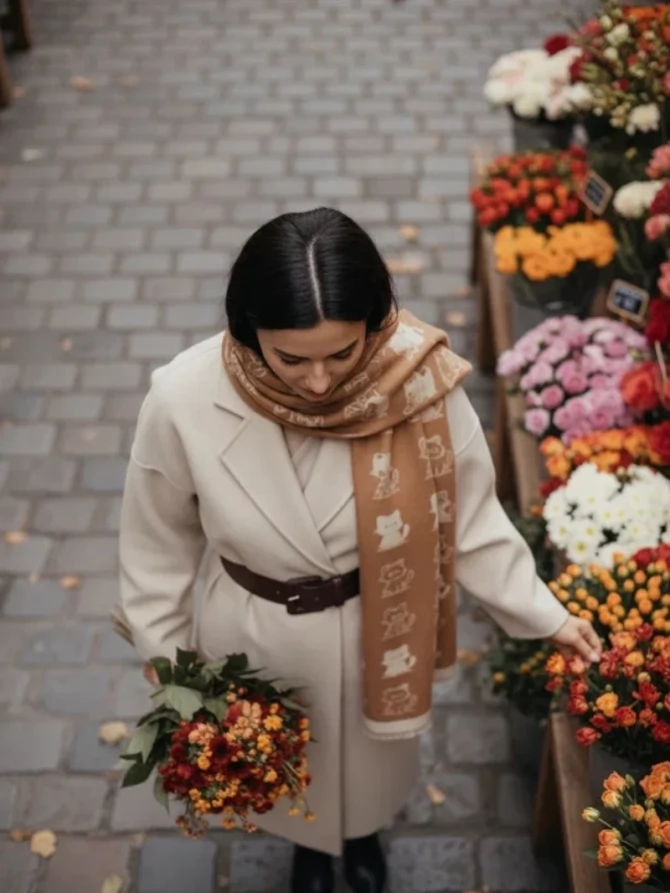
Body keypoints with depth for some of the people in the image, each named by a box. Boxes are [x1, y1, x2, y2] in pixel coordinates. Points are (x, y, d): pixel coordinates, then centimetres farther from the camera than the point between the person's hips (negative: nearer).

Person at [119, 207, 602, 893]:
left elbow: (469, 519, -11)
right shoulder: (184, 400, -29)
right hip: (258, 640, 0)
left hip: (375, 632, 1)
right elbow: (158, 545, -11)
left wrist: (545, 616, -6)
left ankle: (361, 832, 69)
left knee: (372, 760, 32)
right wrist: (169, 669, -1)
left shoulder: (416, 385, -28)